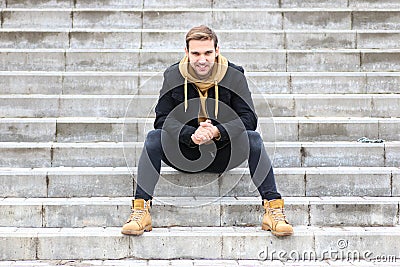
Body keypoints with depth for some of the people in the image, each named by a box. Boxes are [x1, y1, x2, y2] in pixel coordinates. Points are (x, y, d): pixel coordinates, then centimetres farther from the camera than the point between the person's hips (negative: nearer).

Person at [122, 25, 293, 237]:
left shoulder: (234, 76, -7)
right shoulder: (173, 76, -5)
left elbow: (249, 119, -10)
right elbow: (162, 120, -9)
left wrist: (218, 131, -29)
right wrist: (191, 135, -29)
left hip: (222, 154, 0)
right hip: (183, 154, 1)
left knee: (253, 139, -27)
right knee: (154, 137, -25)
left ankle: (273, 208, -26)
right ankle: (140, 209, -27)